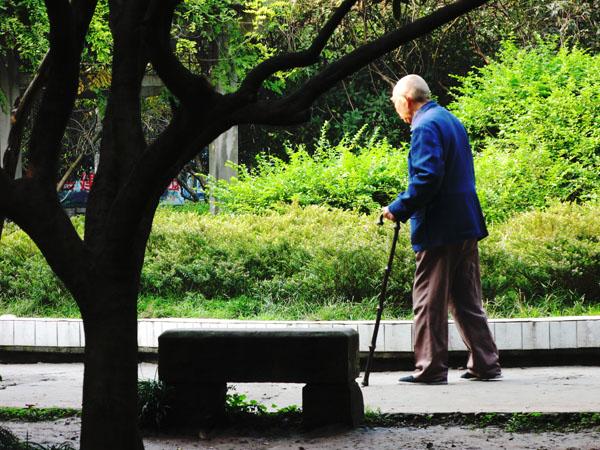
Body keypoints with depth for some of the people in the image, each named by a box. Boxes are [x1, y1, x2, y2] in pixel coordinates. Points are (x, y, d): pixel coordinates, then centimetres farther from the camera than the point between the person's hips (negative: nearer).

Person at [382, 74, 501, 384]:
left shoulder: (426, 128, -13)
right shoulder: (451, 121, 18)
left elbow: (426, 179, -24)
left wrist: (399, 209, -16)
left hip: (439, 229, -9)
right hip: (466, 224, 9)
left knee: (429, 301, -4)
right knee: (466, 300, 13)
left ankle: (430, 368, -3)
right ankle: (485, 364, 14)